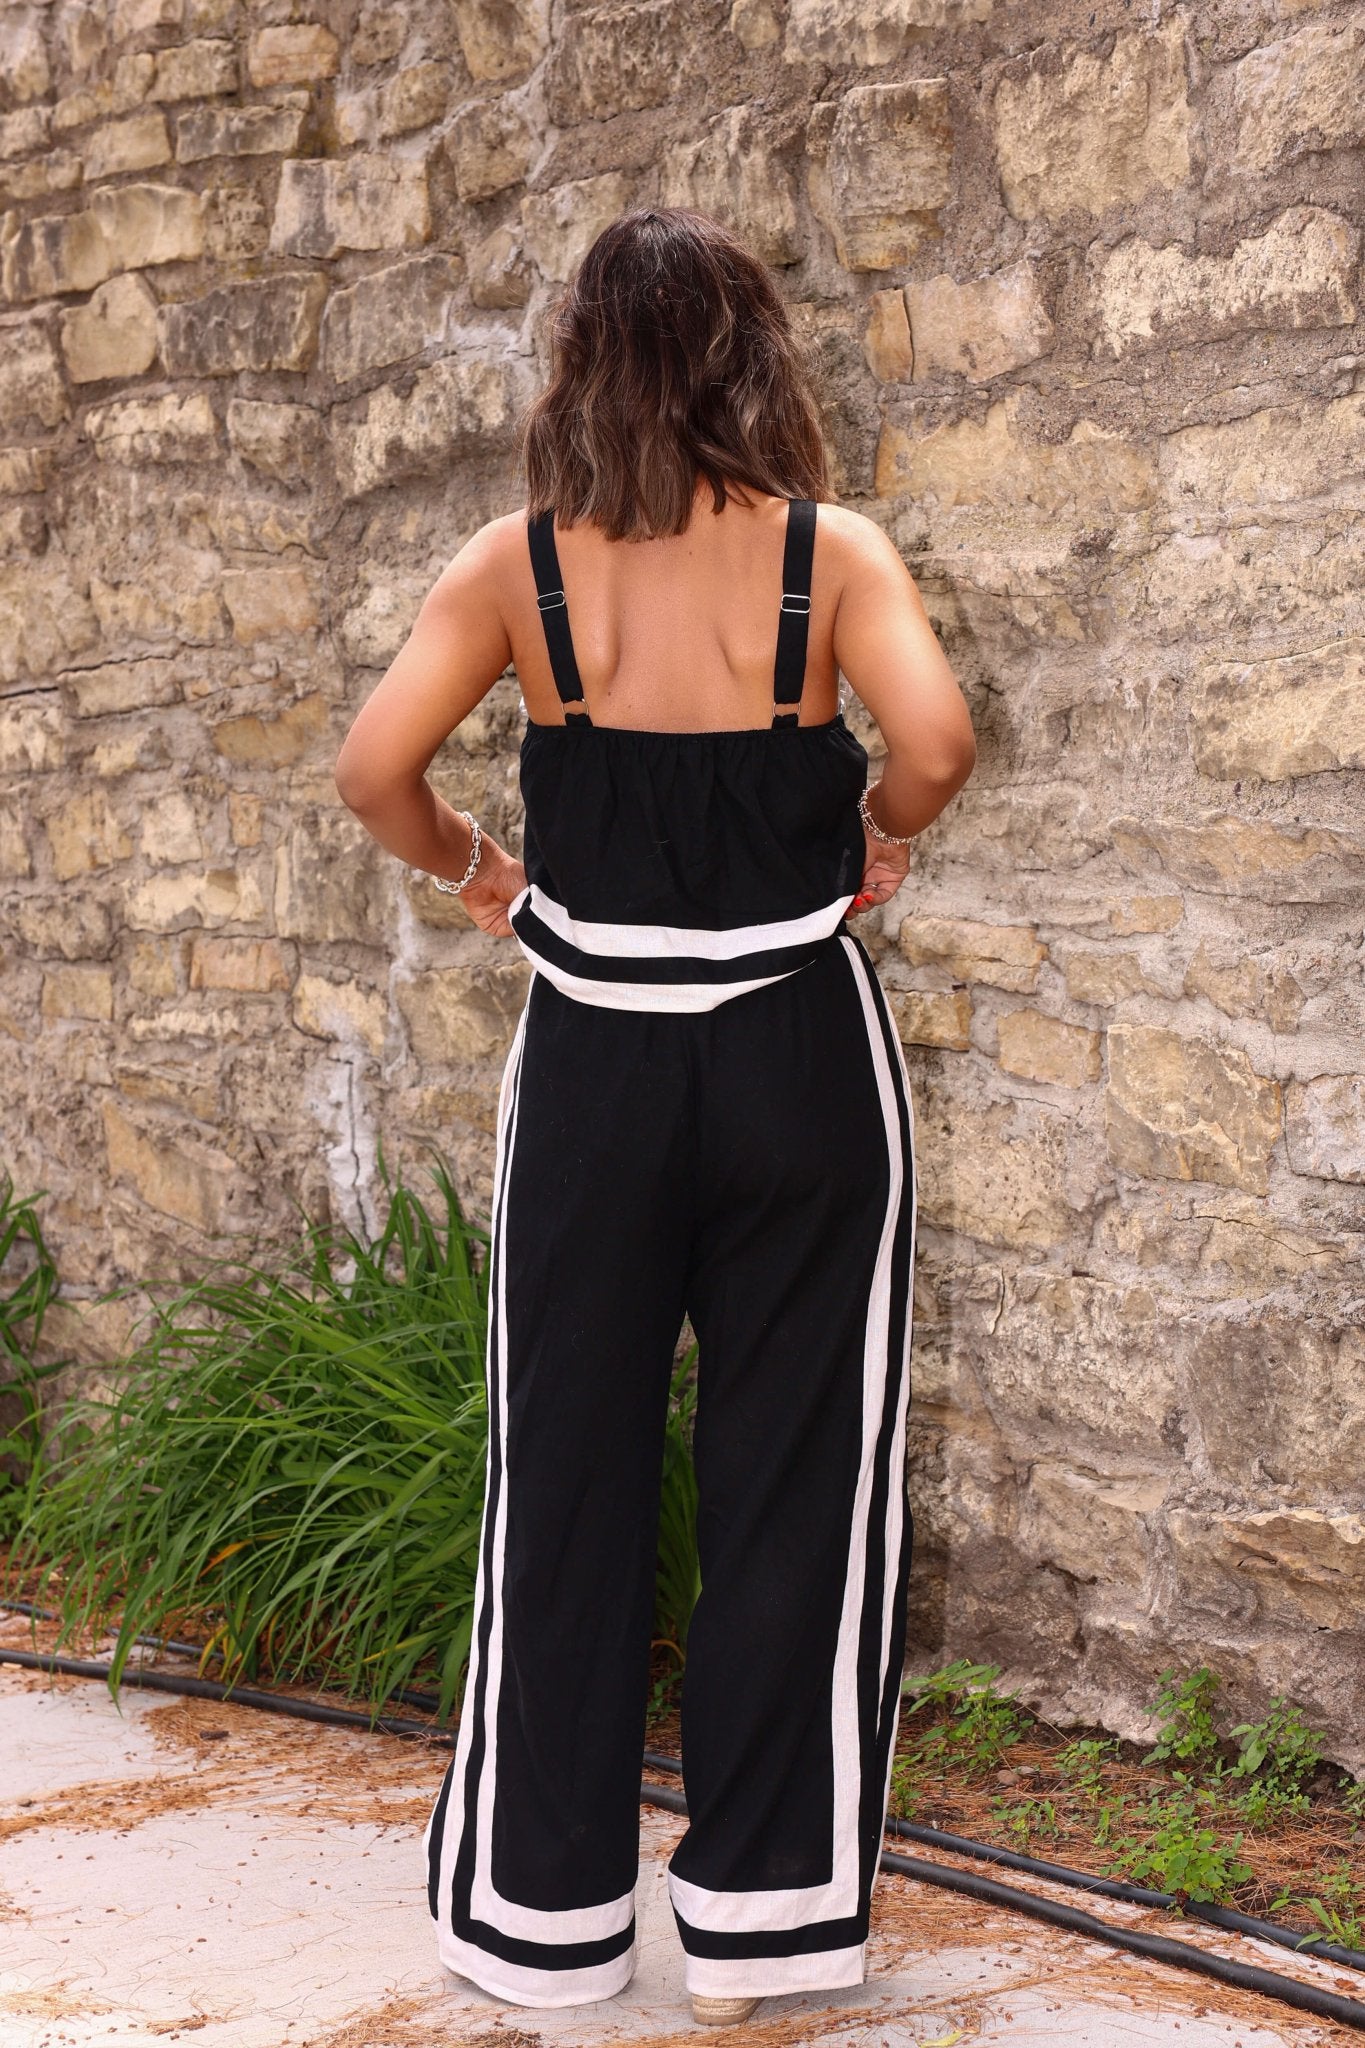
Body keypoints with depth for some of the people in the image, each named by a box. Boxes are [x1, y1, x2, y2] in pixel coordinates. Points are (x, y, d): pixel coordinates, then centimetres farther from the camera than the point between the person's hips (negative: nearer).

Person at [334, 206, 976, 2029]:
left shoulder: (519, 564, -3)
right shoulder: (831, 554, -5)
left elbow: (375, 765, -13)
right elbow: (935, 737, -21)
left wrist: (467, 867, 6)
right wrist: (880, 835, 0)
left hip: (594, 1058, 1)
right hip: (799, 1045, -1)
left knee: (568, 1478, 11)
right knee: (794, 1482, 9)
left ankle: (546, 1909, 20)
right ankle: (760, 1914, 15)